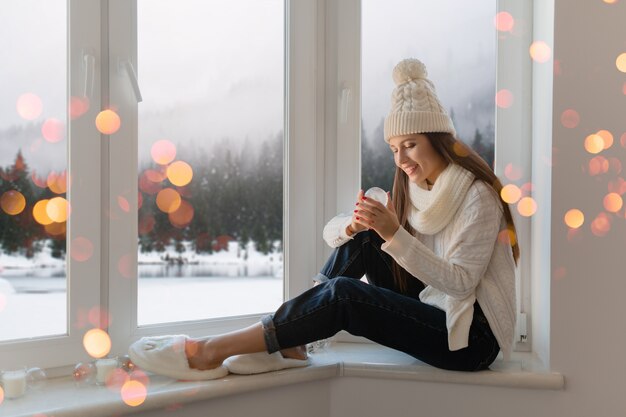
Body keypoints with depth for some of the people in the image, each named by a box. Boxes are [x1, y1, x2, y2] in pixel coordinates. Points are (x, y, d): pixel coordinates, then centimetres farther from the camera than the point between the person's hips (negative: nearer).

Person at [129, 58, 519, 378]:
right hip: (428, 312, 7)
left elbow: (460, 282, -23)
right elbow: (331, 231, 6)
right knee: (364, 238, -9)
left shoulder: (477, 195, -13)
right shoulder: (410, 187, 9)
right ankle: (291, 338, -12)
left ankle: (221, 349, -22)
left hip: (471, 337, -7)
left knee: (344, 294, -27)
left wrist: (395, 234, -31)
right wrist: (353, 225, -18)